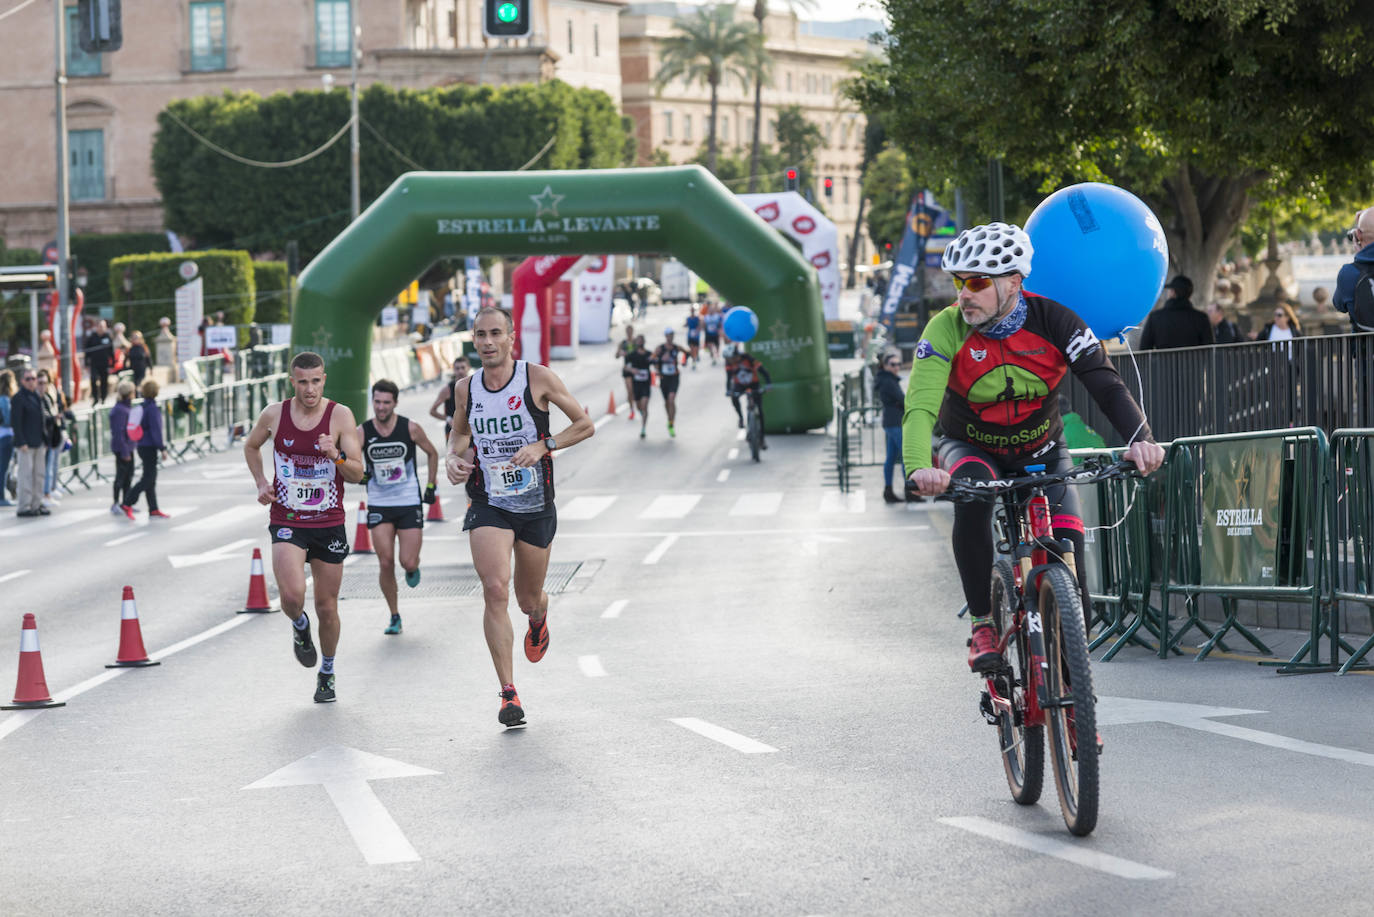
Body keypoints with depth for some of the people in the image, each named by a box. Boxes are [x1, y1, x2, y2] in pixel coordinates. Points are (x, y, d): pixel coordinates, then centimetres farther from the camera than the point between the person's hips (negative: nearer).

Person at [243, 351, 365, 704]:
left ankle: (327, 671, 31)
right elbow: (251, 446, 19)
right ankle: (300, 626, 14)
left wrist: (337, 457, -27)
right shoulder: (274, 415, -2)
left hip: (329, 523, 0)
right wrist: (261, 483, 6)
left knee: (327, 606, 7)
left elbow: (357, 474, -7)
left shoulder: (340, 416, -7)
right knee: (292, 594, -22)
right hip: (287, 521, 0)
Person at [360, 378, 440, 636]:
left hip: (409, 504, -1)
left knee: (408, 562, -6)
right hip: (379, 505, 1)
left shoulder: (410, 428, -6)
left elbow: (432, 453, 11)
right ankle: (394, 617, 9)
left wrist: (431, 486, 10)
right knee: (385, 563, -5)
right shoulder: (362, 432, -6)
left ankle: (414, 568, 33)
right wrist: (358, 474, -31)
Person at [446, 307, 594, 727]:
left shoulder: (537, 378, -8)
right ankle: (508, 693, -16)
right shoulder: (467, 389, 2)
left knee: (529, 600, 11)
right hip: (488, 506, 1)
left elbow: (585, 425, -3)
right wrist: (453, 457, 0)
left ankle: (539, 620, 53)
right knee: (495, 590, -19)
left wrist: (543, 446, -17)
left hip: (536, 507, -1)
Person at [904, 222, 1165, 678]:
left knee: (1068, 544, -17)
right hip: (971, 449, -1)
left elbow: (1106, 383, -27)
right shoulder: (947, 329, -23)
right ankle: (983, 624, -25)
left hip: (1041, 452, 1)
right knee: (971, 497, -36)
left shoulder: (1054, 322, -20)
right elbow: (920, 405, -34)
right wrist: (918, 467, -54)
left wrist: (1139, 438, -46)